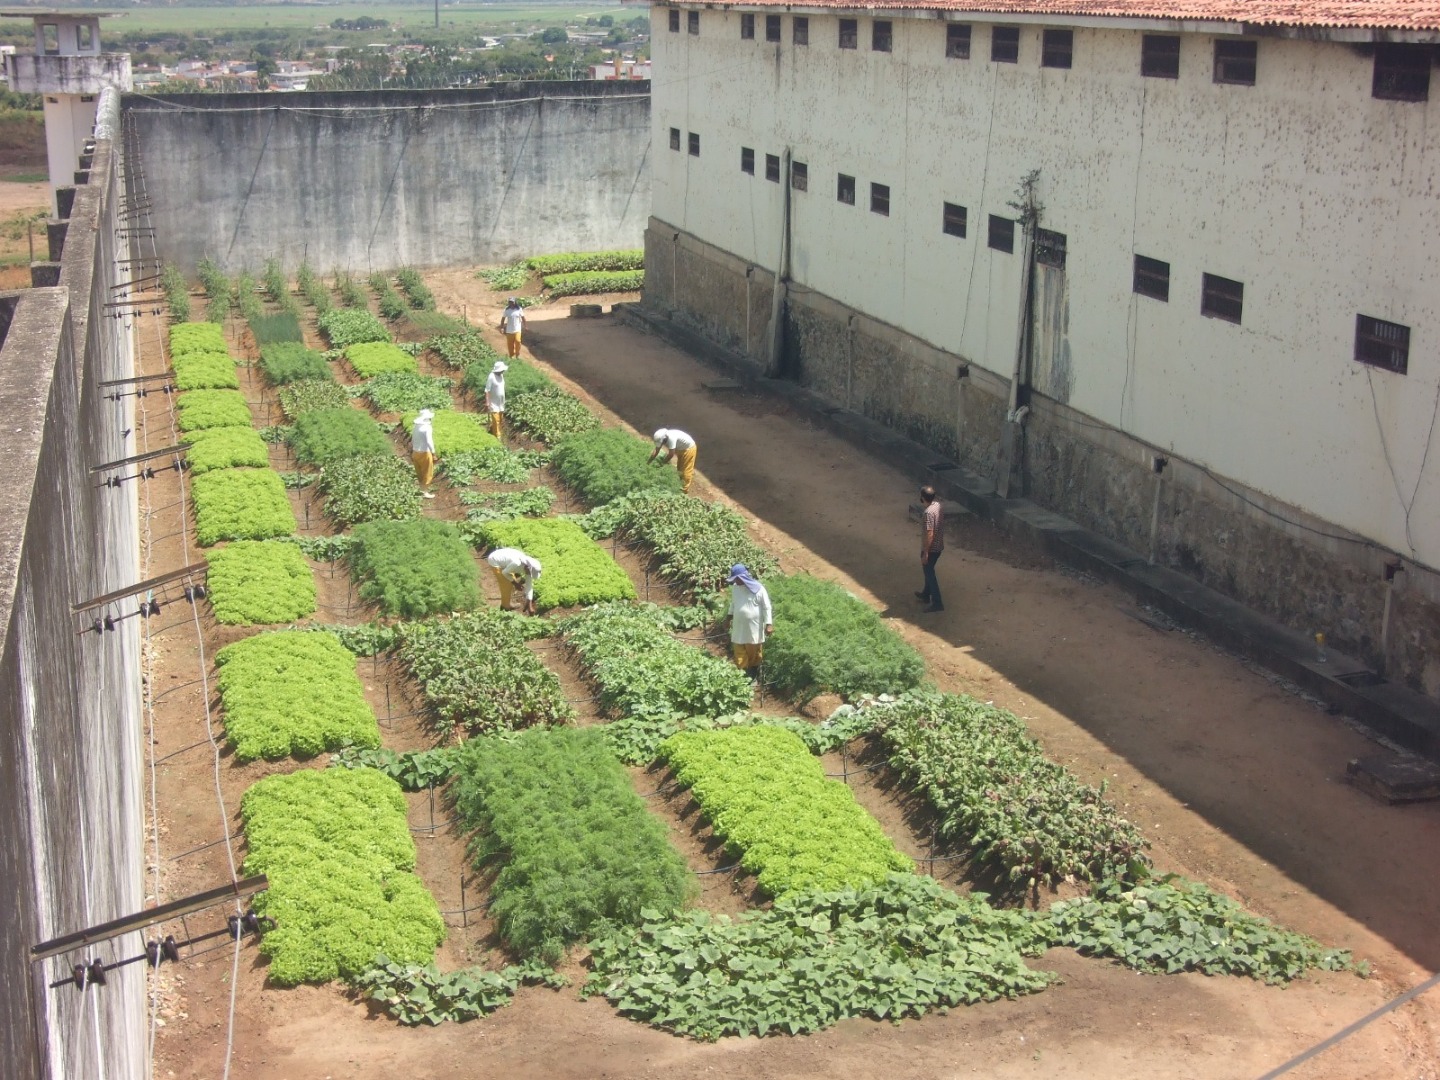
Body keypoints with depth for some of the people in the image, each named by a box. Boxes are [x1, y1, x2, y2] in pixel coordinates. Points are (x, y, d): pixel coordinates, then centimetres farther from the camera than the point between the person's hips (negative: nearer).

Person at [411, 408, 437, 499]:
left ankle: (423, 488, 34)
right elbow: (429, 441, -25)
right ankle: (425, 492, 10)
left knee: (420, 472, 21)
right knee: (427, 473, 6)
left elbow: (412, 440, 10)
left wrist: (411, 452, 18)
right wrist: (433, 453, -20)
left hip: (416, 452, 7)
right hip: (425, 453, -7)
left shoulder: (415, 427, 4)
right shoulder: (427, 427, -20)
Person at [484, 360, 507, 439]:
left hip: (501, 403, 8)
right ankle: (497, 437, 0)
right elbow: (487, 391, -17)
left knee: (499, 420, 12)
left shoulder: (501, 376, 6)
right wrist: (487, 403, -21)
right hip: (494, 404, -8)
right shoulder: (492, 377, -18)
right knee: (496, 421, -6)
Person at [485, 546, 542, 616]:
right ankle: (506, 609, 7)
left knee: (510, 583, 13)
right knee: (506, 585, -8)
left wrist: (529, 606, -5)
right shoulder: (516, 563, -38)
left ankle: (504, 605, 32)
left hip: (502, 560, 8)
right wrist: (515, 583, -13)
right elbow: (505, 572, -22)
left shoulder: (529, 566, -13)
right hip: (494, 561, -8)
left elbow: (529, 586, -7)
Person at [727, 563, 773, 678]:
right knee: (739, 655, 5)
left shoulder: (758, 589, -17)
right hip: (739, 628, 4)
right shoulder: (735, 587, -1)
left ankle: (754, 676, 28)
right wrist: (730, 617, 19)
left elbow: (767, 608, -12)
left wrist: (769, 624, -16)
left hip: (754, 628, -4)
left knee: (754, 654, 11)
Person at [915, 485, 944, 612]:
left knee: (930, 574, 2)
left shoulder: (929, 512, -28)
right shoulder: (939, 505, 0)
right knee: (929, 571, 25)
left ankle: (937, 603, 5)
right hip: (939, 546, 9)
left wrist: (925, 553, -21)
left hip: (931, 548, -9)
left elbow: (929, 534, -27)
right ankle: (926, 594, 42)